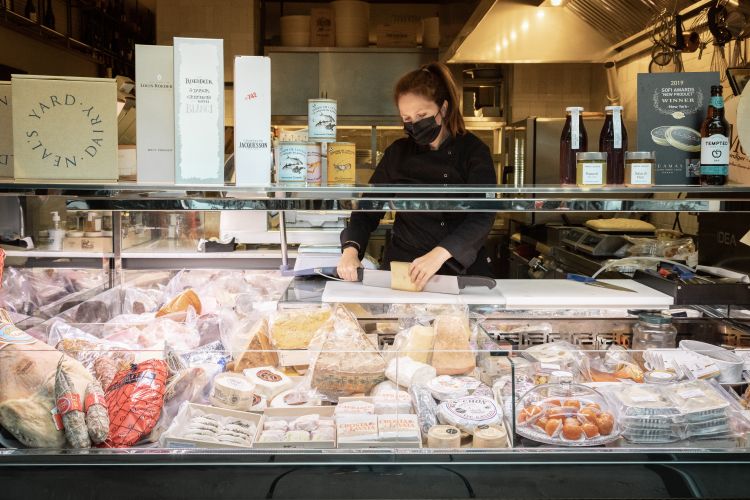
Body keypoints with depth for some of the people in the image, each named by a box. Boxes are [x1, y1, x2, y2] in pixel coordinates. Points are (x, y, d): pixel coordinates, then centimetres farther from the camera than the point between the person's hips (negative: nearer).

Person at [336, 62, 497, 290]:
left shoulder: (474, 151, -1)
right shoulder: (397, 153, 7)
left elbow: (482, 216, -13)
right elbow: (368, 208, 9)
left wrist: (440, 253, -29)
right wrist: (351, 249, -10)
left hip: (463, 271, -1)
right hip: (401, 270, 2)